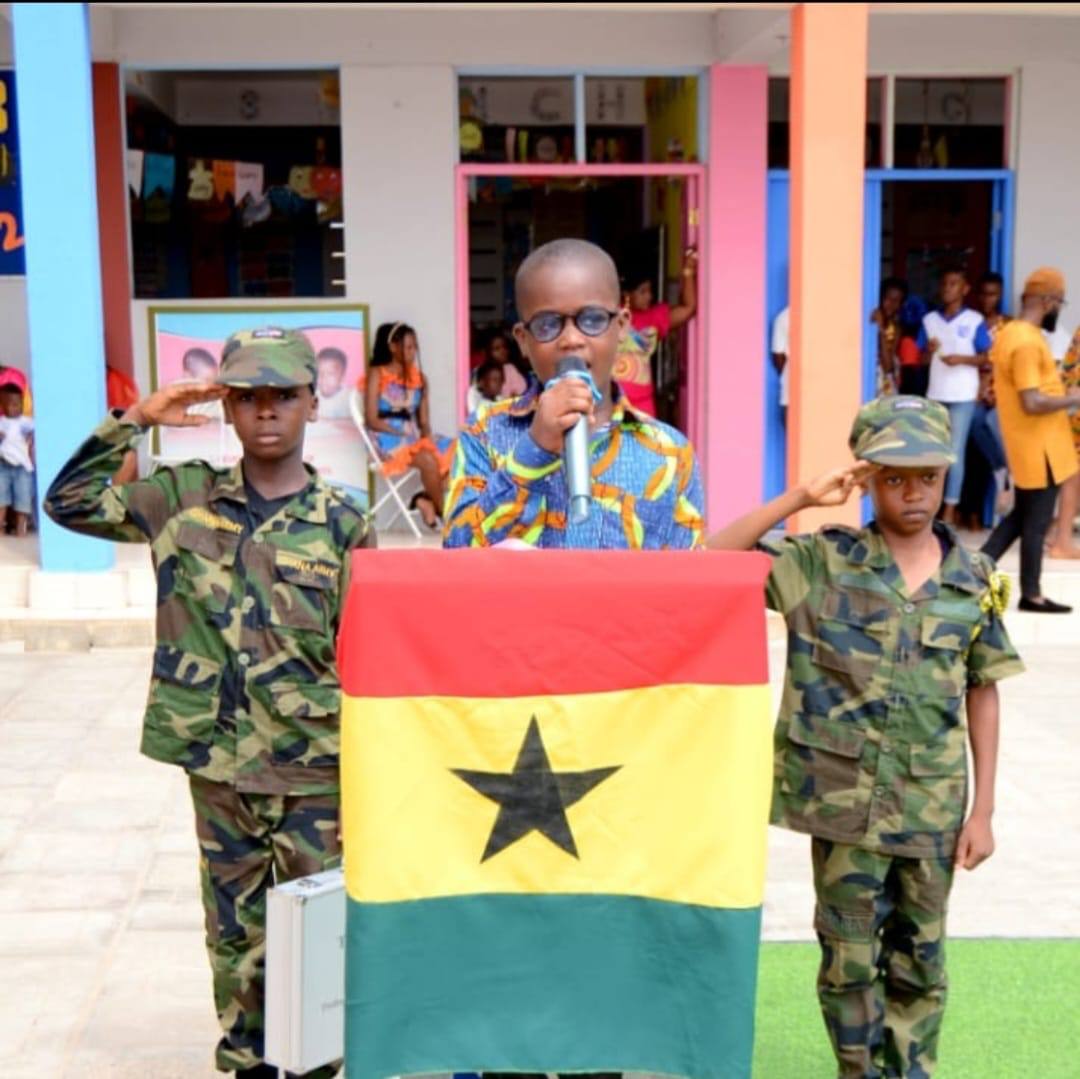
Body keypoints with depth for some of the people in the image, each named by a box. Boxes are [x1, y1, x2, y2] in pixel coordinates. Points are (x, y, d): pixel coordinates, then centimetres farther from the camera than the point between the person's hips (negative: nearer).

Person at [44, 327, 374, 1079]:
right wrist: (134, 421, -3)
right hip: (218, 767, 2)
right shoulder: (184, 498, 2)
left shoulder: (343, 523, -5)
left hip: (315, 772, -2)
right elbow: (70, 502, 7)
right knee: (235, 934, 15)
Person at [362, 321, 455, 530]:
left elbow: (424, 420, 13)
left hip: (414, 438, 6)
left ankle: (428, 499, -14)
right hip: (389, 440, -6)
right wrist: (402, 434, -15)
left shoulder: (419, 378, 14)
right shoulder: (378, 375, -2)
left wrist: (427, 438, -8)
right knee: (428, 460, -33)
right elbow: (372, 420, -8)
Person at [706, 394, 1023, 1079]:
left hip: (933, 808, 2)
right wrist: (801, 499, -18)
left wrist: (983, 809, 5)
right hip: (844, 801, -2)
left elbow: (982, 693, 6)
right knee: (850, 958, 10)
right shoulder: (822, 562, -6)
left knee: (920, 959, 15)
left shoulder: (974, 579, 1)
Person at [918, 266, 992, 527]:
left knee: (956, 451, -4)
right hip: (935, 394, 4)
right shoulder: (929, 320, 7)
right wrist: (929, 351, -11)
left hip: (962, 395, -3)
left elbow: (986, 358, 0)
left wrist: (962, 359, -16)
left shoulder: (974, 321, -2)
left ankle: (950, 509, -1)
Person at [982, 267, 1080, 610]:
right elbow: (1032, 402, -26)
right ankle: (1031, 594, 12)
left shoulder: (1009, 333, 11)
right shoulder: (1028, 342, -21)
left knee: (1021, 516, 18)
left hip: (1027, 446, 10)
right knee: (1036, 523, 2)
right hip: (1039, 449, -9)